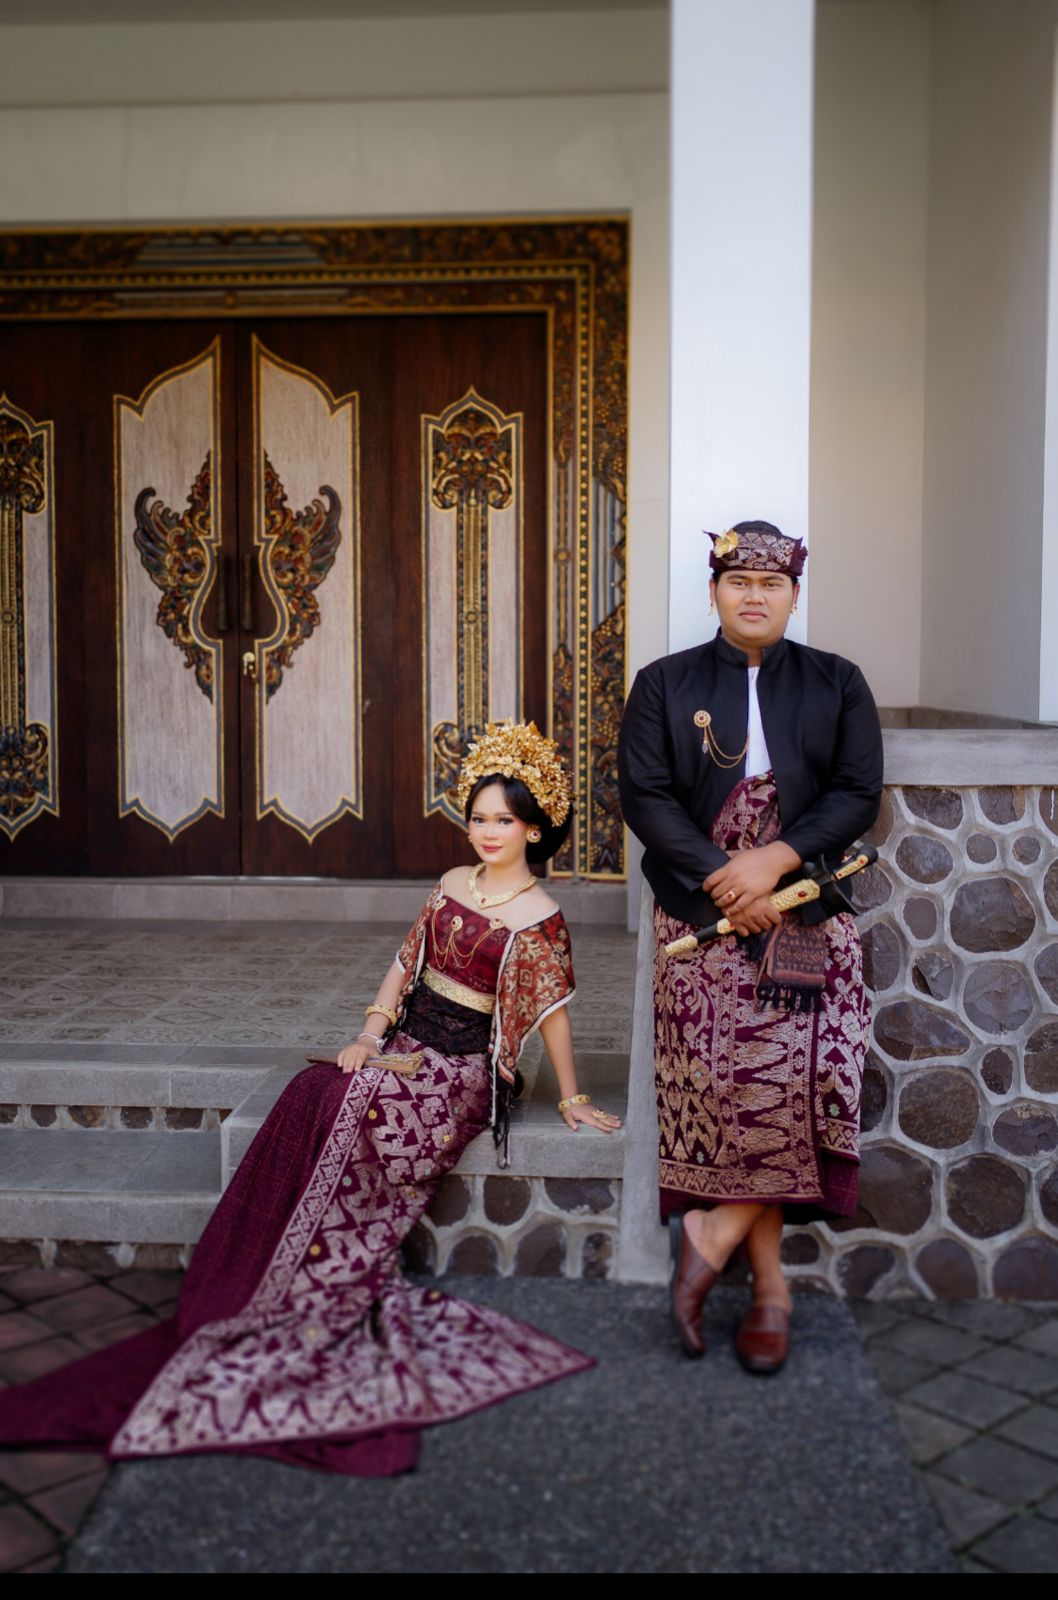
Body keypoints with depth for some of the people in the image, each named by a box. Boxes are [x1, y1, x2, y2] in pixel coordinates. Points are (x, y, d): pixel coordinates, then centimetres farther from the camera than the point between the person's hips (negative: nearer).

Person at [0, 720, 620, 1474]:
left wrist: (571, 1098, -1)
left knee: (349, 1117, -29)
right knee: (313, 1100, -23)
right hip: (404, 1044, 6)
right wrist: (369, 1036, 3)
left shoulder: (540, 917, -8)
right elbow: (406, 963, 15)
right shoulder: (452, 884, 11)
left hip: (463, 1070, -6)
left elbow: (552, 1011, -5)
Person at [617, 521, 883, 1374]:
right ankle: (770, 1280, 10)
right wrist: (720, 876, -13)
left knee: (793, 1083, -10)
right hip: (700, 917, 0)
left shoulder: (837, 684, 9)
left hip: (803, 917, 1)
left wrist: (775, 859, -13)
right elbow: (643, 794, -1)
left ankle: (711, 1238, 6)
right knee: (722, 1087, -3)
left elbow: (859, 794, 1)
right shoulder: (665, 684, 7)